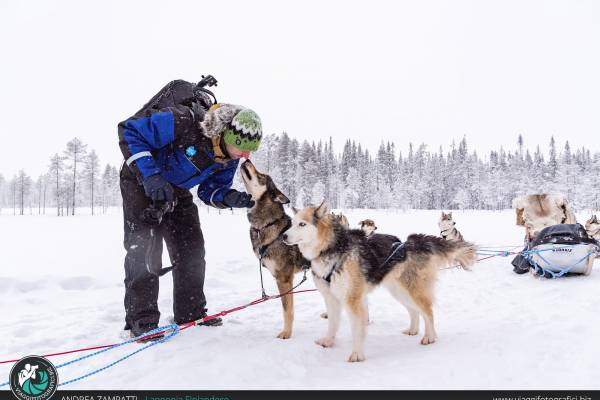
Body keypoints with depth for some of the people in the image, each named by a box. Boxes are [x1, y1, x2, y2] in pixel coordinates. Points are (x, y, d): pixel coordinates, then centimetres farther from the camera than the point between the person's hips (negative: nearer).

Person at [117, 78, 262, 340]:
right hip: (141, 182, -6)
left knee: (191, 248, 4)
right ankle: (141, 319, -2)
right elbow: (129, 131, -29)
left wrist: (233, 198, -27)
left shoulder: (229, 153, -13)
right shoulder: (183, 121, -36)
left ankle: (191, 313, 15)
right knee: (144, 248, -11)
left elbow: (211, 191, -5)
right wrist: (150, 174, -37)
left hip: (176, 190, 7)